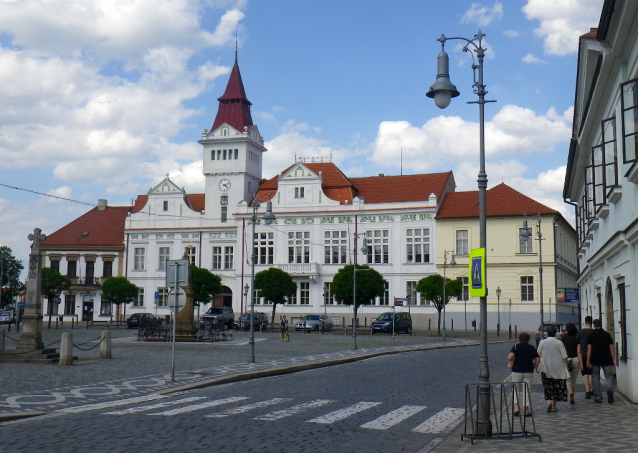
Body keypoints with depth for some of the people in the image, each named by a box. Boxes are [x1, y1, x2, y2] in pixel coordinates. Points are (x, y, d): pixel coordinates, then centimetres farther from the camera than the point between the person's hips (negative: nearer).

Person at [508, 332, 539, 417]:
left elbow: (510, 357, -16)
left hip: (516, 371, -1)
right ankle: (526, 410, 6)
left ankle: (516, 407, -5)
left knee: (515, 390, 11)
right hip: (528, 372, 1)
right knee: (527, 390, 7)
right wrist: (532, 368, 13)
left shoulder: (516, 347, -3)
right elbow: (537, 360, 3)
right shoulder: (532, 348, 5)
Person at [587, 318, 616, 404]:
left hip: (595, 360, -1)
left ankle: (598, 398, 7)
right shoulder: (607, 334, 6)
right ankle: (610, 390, -22)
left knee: (596, 378, 7)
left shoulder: (591, 335, 0)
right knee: (609, 376, 7)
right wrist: (613, 361, 9)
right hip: (606, 360, 1)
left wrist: (588, 361, -4)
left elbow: (589, 349, -5)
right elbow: (611, 348, 5)